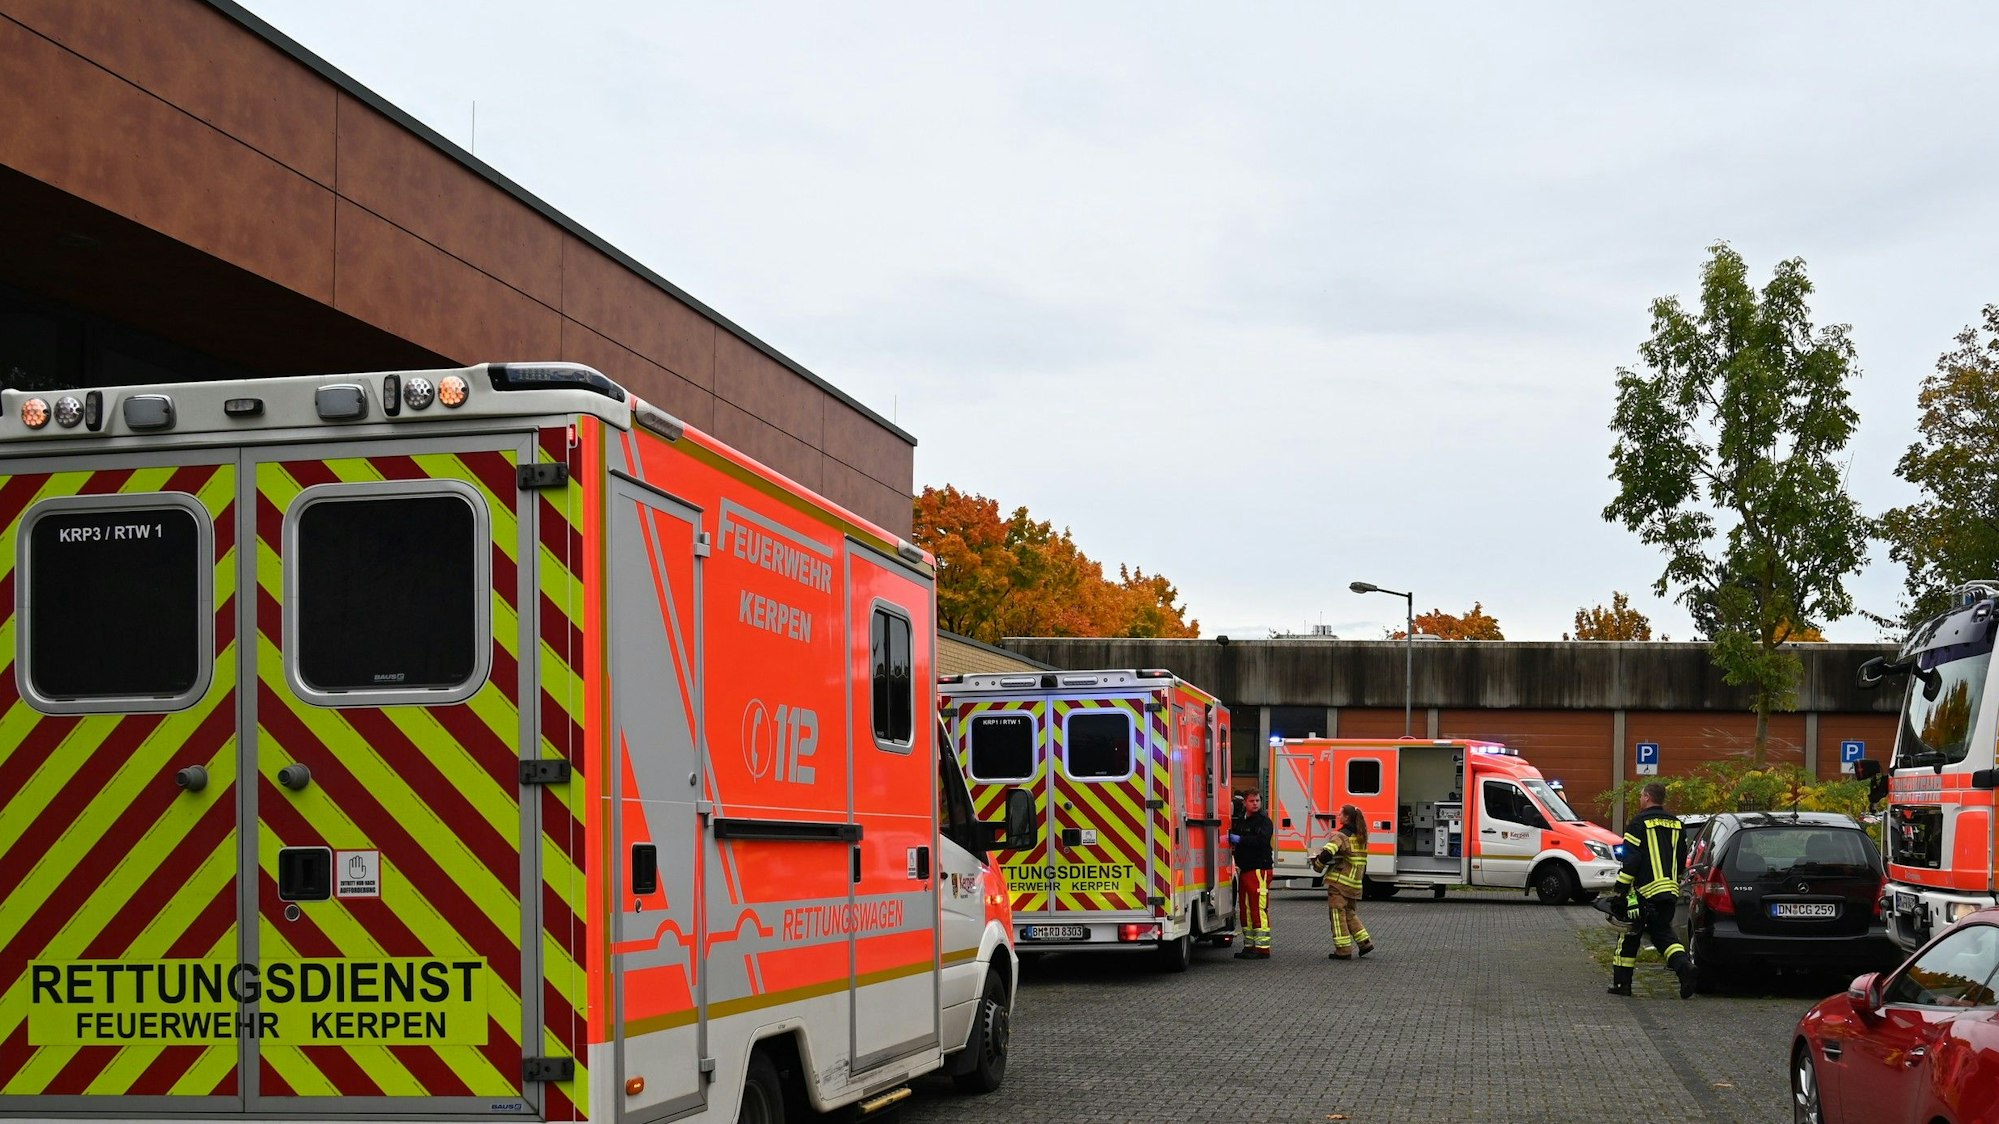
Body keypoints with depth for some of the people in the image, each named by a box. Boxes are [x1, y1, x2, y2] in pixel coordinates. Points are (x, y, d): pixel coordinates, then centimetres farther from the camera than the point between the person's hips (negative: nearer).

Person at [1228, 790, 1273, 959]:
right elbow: (1232, 837, 29)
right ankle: (1249, 946, 16)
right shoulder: (1239, 821, 18)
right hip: (1244, 869, 8)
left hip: (1259, 869, -8)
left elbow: (1261, 840, -22)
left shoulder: (1264, 821, -5)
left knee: (1259, 909, -9)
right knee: (1244, 909, 10)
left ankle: (1262, 947, -8)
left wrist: (1240, 840, -20)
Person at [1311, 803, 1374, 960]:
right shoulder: (1360, 836, 13)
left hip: (1340, 881, -8)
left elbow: (1327, 853, -24)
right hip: (1355, 883, 8)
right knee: (1350, 913, 21)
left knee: (1337, 913, -1)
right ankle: (1365, 942, 16)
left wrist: (1317, 864, -8)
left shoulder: (1341, 835, -14)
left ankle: (1343, 950, -2)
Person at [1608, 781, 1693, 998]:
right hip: (1670, 890, 6)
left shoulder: (1640, 823, -7)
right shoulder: (1676, 824, 13)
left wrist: (1619, 889, -11)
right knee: (1663, 933, 11)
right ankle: (1685, 966, -14)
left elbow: (1631, 860, -13)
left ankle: (1621, 982, 9)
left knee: (1630, 935, 5)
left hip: (1646, 891, -6)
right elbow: (1682, 860, 17)